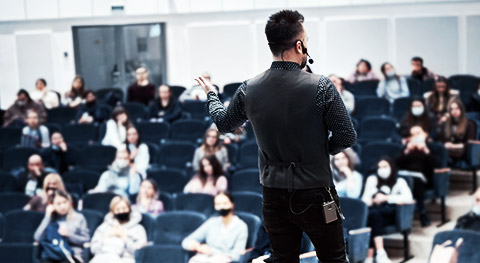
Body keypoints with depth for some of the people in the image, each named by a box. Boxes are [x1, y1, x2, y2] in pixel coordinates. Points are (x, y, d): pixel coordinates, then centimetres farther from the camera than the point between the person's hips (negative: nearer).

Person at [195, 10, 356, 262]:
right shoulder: (321, 86, -16)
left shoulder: (248, 90, -4)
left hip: (274, 196, 4)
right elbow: (347, 137, -13)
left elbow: (224, 123, 14)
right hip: (315, 194, -4)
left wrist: (211, 95, 34)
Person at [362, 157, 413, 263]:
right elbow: (365, 198, 8)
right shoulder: (372, 179, 19)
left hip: (389, 214, -2)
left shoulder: (399, 181, 12)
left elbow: (409, 198, -5)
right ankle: (380, 253, -45)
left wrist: (387, 198, -12)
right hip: (373, 213, 2)